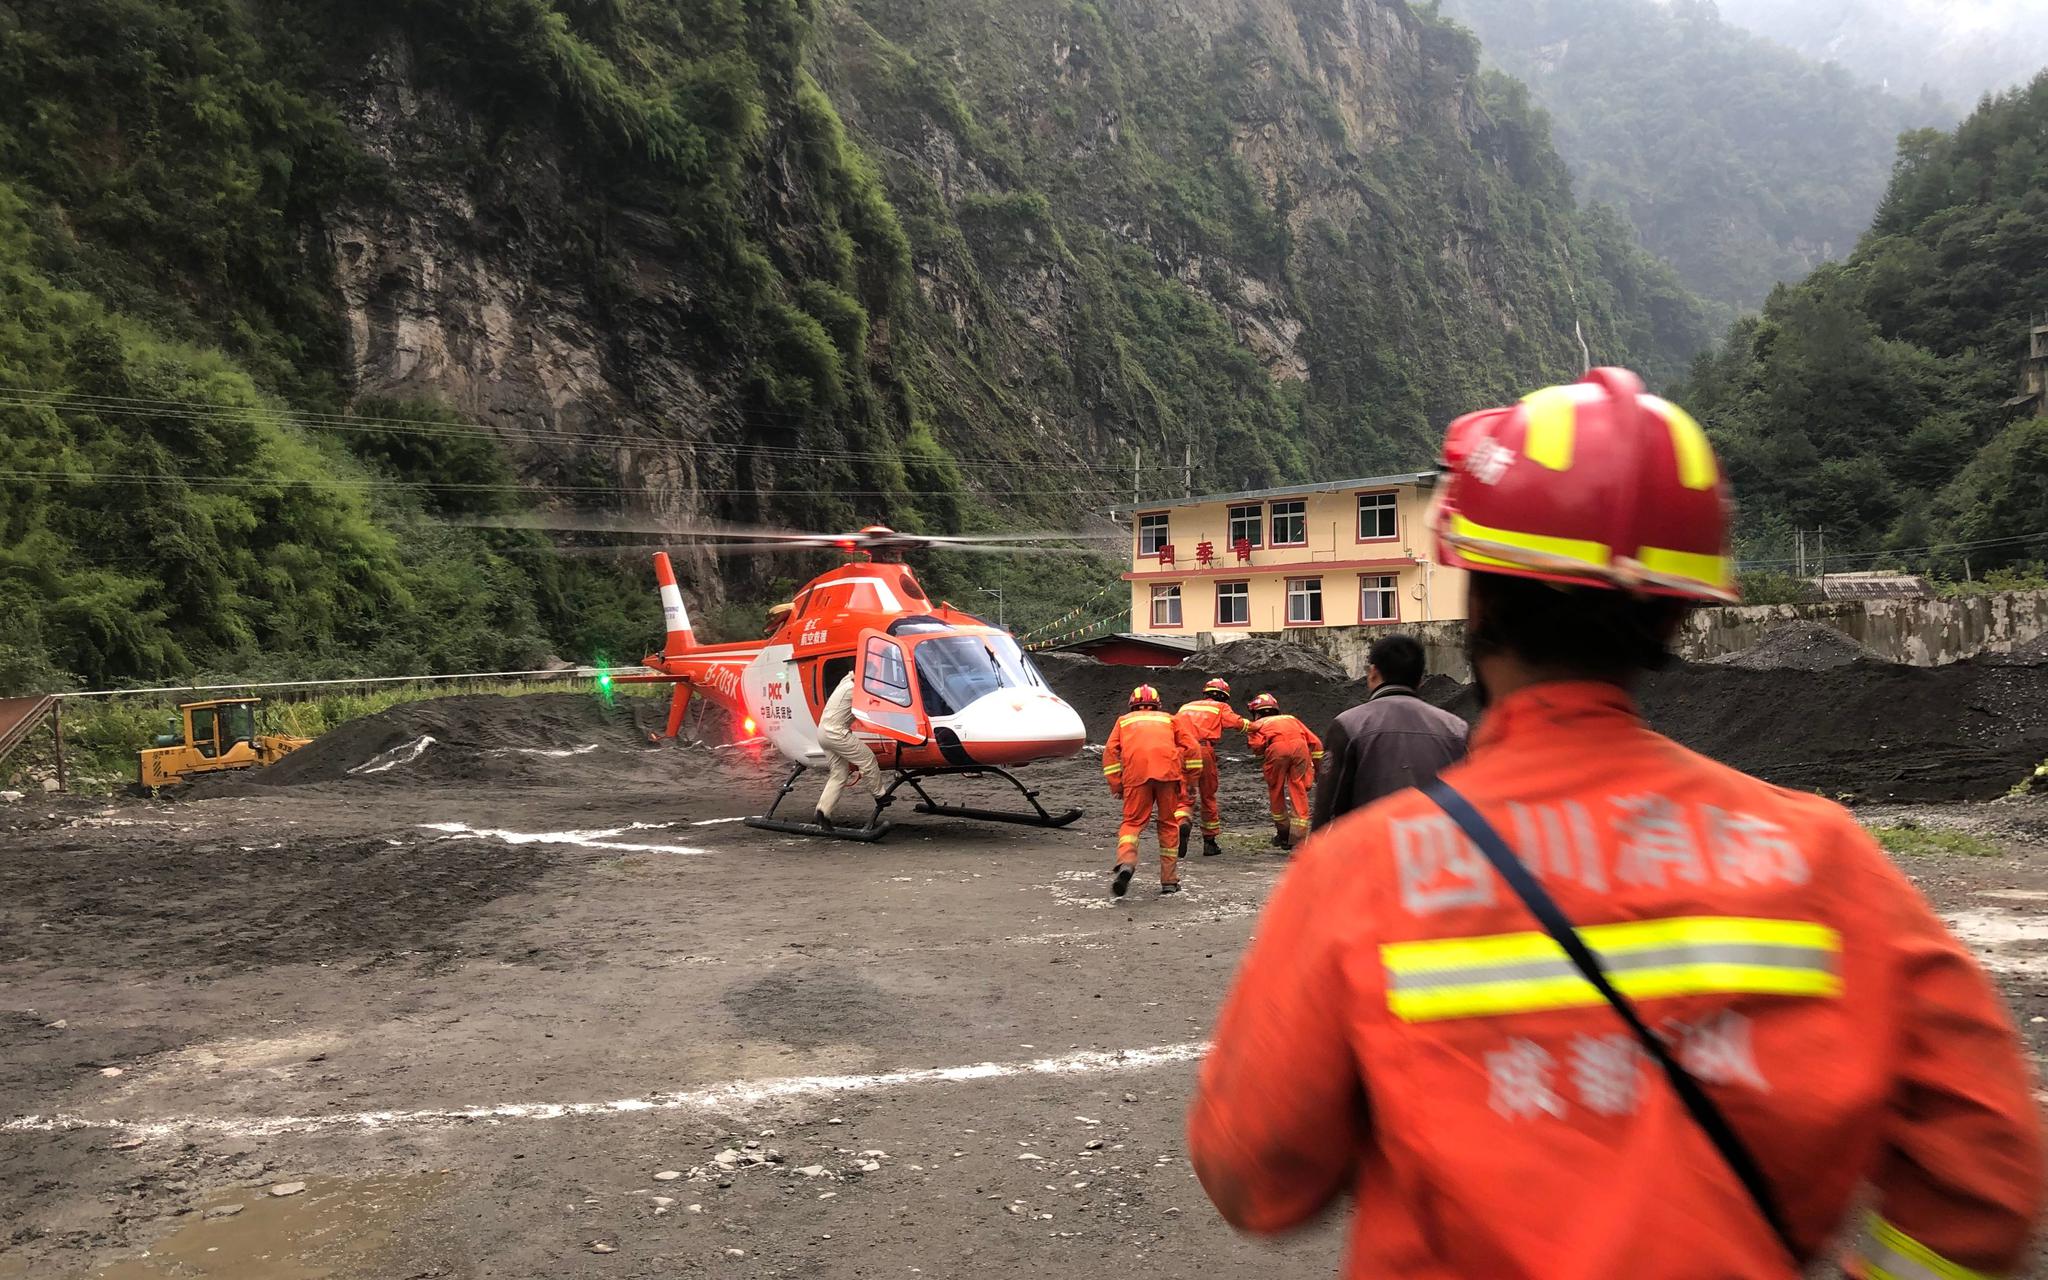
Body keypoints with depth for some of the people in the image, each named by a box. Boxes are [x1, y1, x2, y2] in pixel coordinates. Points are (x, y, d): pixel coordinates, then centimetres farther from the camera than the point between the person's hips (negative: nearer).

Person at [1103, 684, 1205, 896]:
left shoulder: (1124, 720, 27)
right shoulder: (1169, 719, 29)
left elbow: (1110, 751, 12)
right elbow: (1192, 747, 17)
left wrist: (1116, 785, 11)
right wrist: (1189, 781, 21)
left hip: (1136, 773, -1)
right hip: (1169, 772, 1)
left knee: (1132, 822, 5)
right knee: (1169, 824, 14)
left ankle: (1126, 862, -23)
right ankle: (1169, 881, 16)